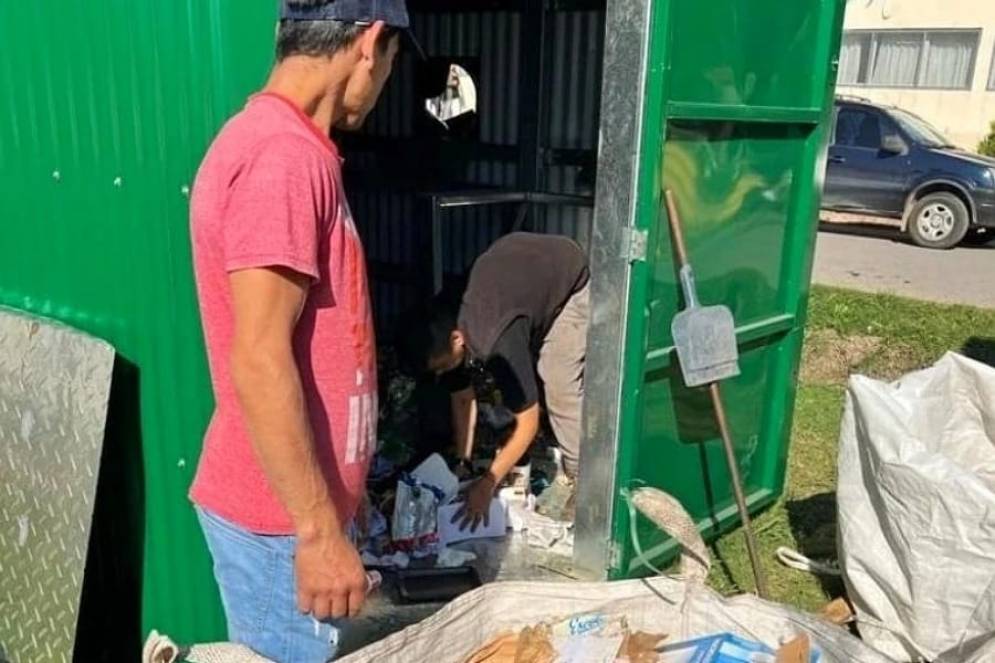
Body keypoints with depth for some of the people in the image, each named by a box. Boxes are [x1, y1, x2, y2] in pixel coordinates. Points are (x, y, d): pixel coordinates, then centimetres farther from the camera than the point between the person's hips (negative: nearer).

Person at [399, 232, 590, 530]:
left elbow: (528, 424, -30)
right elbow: (463, 398, -4)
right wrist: (461, 463, -3)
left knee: (559, 386, -15)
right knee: (518, 386, 3)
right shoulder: (443, 326, -18)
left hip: (569, 280, -7)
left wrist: (487, 485, -26)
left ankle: (577, 479, 0)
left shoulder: (499, 343, -39)